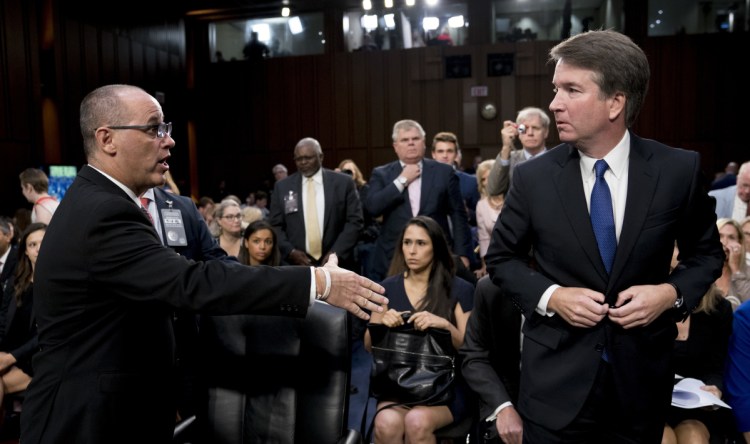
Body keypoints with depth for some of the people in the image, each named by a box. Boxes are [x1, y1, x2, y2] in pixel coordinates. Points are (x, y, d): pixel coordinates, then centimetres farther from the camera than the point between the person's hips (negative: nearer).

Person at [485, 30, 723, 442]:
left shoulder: (679, 169, -7)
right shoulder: (532, 177, -9)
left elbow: (706, 253, 6)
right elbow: (501, 257, 2)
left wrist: (672, 293, -12)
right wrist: (549, 296, -14)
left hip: (642, 377, 1)